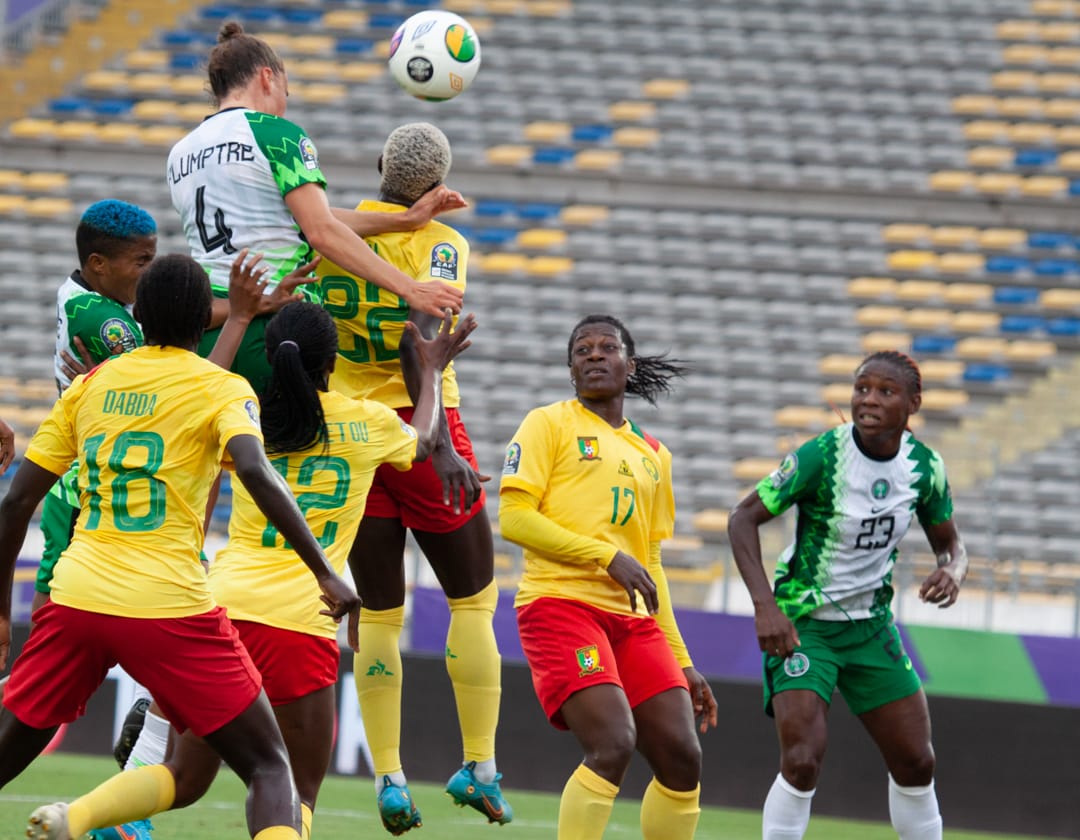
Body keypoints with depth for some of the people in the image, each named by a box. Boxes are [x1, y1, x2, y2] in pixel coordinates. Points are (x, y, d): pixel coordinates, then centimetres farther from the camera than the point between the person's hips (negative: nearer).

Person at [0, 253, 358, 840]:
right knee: (270, 769, 2)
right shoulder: (223, 388, 2)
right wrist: (325, 573, -18)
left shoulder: (90, 385, 14)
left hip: (76, 595, 4)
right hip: (169, 607, -4)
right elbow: (255, 471, -18)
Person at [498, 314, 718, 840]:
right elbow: (514, 518, -6)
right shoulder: (550, 424, 4)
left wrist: (680, 661, 21)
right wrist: (608, 555, -13)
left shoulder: (652, 455, 22)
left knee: (681, 759, -4)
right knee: (614, 745, -23)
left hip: (632, 619, 6)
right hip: (561, 602, -6)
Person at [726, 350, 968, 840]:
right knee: (802, 762, -21)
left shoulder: (924, 466, -5)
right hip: (802, 624, -5)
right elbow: (743, 518, -16)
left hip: (870, 624, 5)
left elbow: (950, 545, 9)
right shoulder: (822, 456, -20)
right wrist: (765, 605, -27)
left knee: (915, 763, 8)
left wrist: (952, 572, -16)